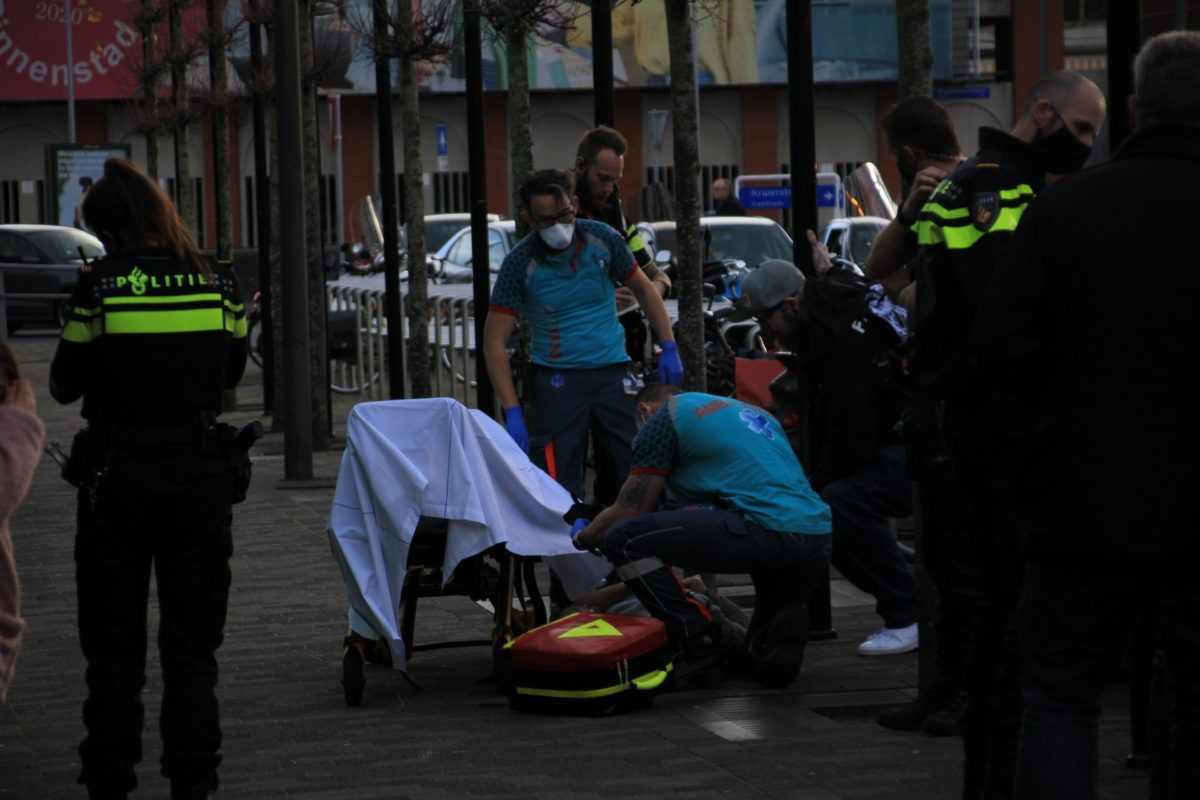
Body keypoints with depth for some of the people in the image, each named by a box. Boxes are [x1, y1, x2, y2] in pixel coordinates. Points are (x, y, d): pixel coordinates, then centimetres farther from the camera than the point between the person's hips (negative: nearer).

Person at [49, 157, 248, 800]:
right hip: (199, 473, 2)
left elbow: (65, 385, -3)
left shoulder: (99, 287, -12)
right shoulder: (219, 284, -3)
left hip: (118, 475, -2)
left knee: (113, 649, 9)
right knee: (191, 646, 11)